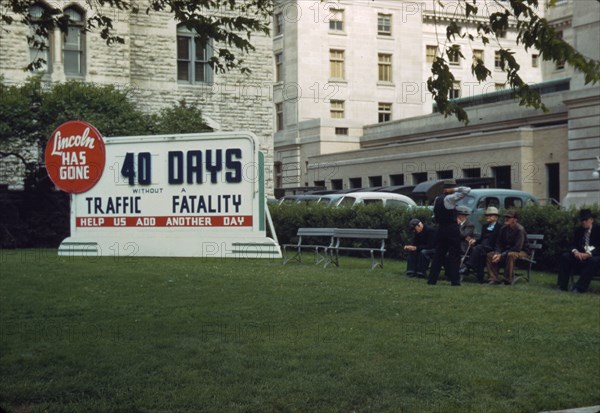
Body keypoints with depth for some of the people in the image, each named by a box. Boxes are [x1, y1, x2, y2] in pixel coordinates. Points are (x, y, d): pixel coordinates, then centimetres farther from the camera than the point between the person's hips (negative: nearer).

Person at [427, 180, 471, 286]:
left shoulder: (437, 200, 9)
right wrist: (455, 189, -6)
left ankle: (432, 279, 10)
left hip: (441, 229, 7)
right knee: (454, 255, 1)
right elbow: (467, 190, -16)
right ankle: (454, 280, 2)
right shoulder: (450, 198, -13)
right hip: (452, 229, -7)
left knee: (438, 254, 11)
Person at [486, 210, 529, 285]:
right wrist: (497, 253, -19)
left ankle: (508, 280, -30)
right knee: (490, 255, -14)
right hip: (507, 251, 7)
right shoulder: (504, 229, 0)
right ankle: (494, 279, -16)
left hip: (522, 252, -6)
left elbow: (517, 248, -27)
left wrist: (502, 255, -29)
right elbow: (499, 244, 4)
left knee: (510, 255, -40)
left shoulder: (520, 229, -20)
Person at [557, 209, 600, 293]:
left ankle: (580, 287, -39)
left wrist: (588, 254, -31)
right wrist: (575, 251, -22)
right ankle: (562, 286, -24)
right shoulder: (578, 230, 8)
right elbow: (573, 245, 3)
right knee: (564, 257, -19)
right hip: (580, 255, 4)